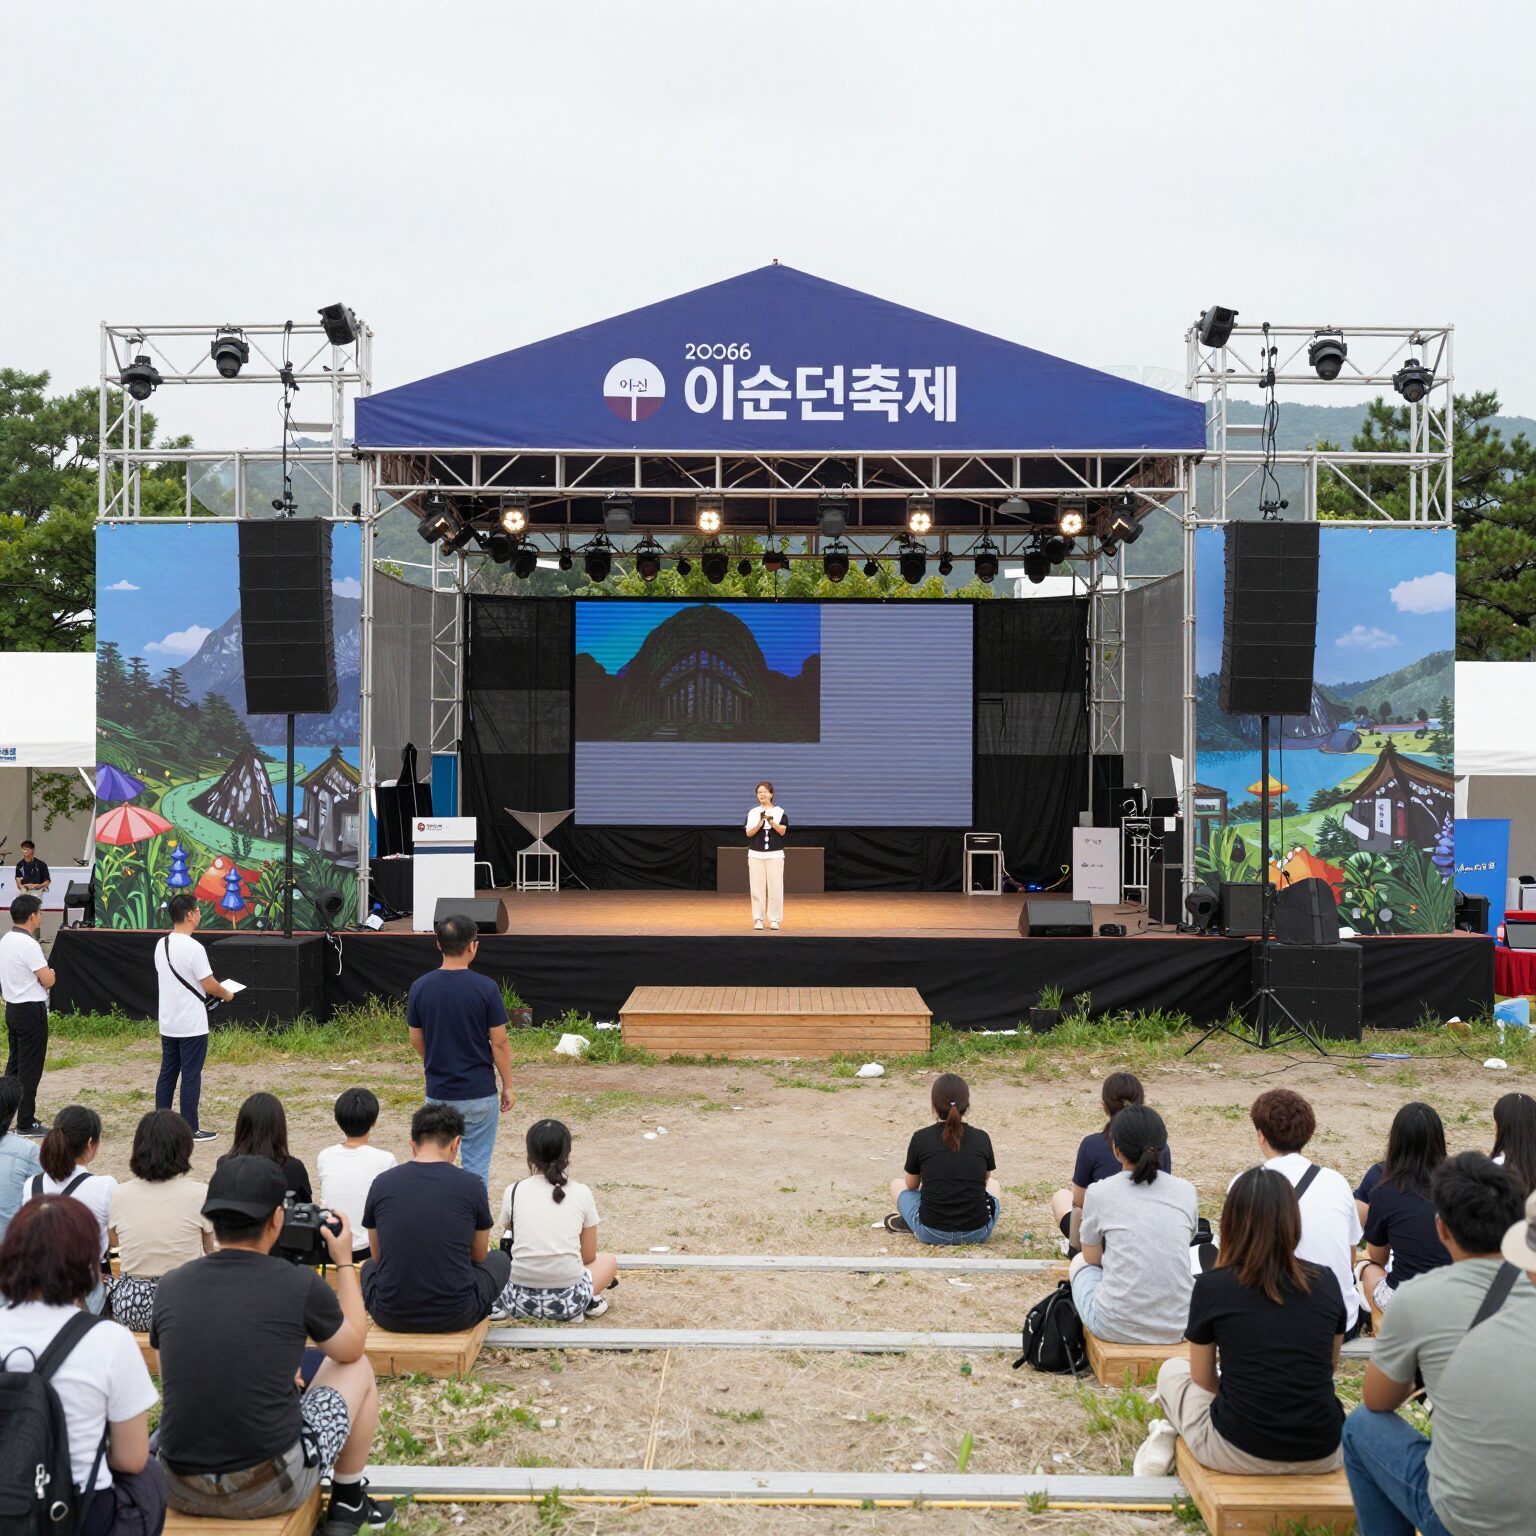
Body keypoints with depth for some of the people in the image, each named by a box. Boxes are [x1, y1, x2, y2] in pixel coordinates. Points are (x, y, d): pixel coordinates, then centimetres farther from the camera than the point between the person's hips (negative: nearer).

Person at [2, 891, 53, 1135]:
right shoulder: (29, 944, -20)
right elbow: (48, 980, -20)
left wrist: (42, 973, 8)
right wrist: (50, 972, 1)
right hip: (31, 1010, -9)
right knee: (30, 1069, -2)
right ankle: (26, 1123, 2)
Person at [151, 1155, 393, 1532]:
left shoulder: (169, 1288, -1)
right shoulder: (300, 1285, -11)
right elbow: (352, 1348, 10)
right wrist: (345, 1262, 21)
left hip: (181, 1492, 4)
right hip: (271, 1489, -4)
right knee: (357, 1369, 21)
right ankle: (348, 1503, 31)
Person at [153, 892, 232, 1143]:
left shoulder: (161, 945, 6)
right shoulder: (193, 948, -19)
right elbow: (209, 985, -17)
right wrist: (226, 994, 3)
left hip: (167, 1023, 8)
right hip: (192, 1025, -8)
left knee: (167, 1073, 14)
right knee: (191, 1076, 0)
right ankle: (191, 1129, 5)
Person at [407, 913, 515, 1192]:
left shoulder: (420, 987, -4)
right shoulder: (485, 988, -14)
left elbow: (416, 1041, 6)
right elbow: (499, 1043, -9)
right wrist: (508, 1086, 3)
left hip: (437, 1093, 3)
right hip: (479, 1094, -3)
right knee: (476, 1166, 6)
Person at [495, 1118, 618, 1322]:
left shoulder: (513, 1191, 2)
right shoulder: (582, 1193, 1)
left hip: (520, 1299, 1)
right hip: (568, 1302, -1)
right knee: (609, 1260, 29)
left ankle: (498, 1301, 8)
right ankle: (590, 1300, 2)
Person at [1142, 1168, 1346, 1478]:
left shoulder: (1211, 1286, -8)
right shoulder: (1326, 1282, -2)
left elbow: (1203, 1379, 5)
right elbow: (1330, 1367, 13)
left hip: (1240, 1453, -2)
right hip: (1323, 1455, 3)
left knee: (1172, 1370, 26)